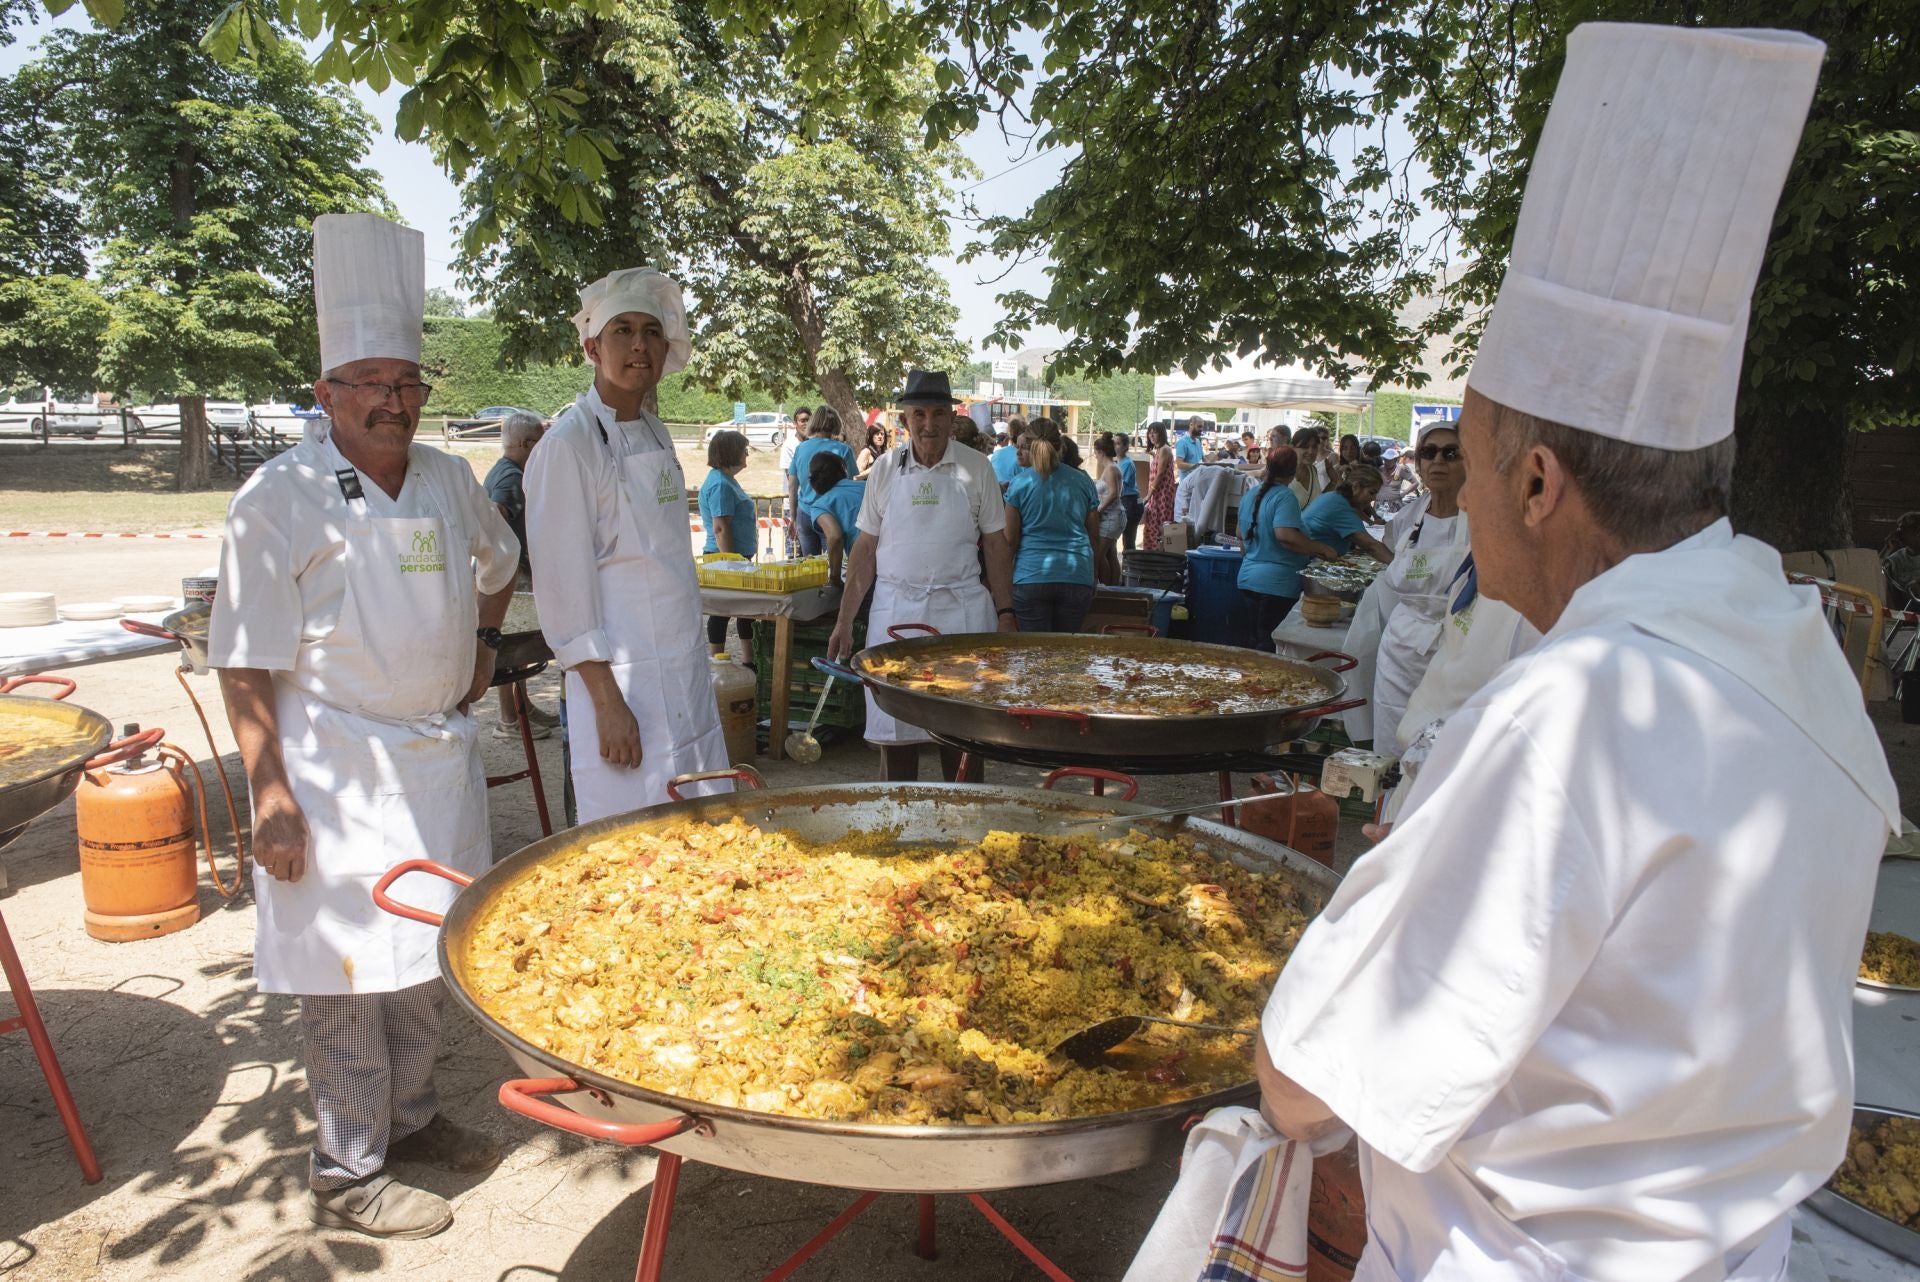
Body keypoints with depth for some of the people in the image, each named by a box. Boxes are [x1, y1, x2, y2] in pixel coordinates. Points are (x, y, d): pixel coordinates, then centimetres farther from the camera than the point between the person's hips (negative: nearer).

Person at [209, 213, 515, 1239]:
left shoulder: (446, 480, 6)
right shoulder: (281, 498, -13)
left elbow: (498, 561, 27)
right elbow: (245, 662, -13)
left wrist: (485, 639, 16)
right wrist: (269, 793, -16)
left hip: (441, 752, 6)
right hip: (336, 768, -6)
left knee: (431, 956, 17)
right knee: (350, 972, 3)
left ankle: (408, 1115, 37)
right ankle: (346, 1175, 21)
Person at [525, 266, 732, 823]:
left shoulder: (656, 434, 12)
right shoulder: (569, 444, -12)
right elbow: (562, 587, -15)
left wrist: (696, 663, 17)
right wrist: (608, 702, -17)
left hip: (688, 676, 8)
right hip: (623, 680, -7)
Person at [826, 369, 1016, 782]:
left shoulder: (976, 468, 2)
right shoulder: (885, 469, 6)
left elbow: (995, 547, 5)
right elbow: (866, 549, 8)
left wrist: (1005, 615, -1)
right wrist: (845, 621, 5)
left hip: (961, 610, -1)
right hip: (895, 610, 2)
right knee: (895, 732, 5)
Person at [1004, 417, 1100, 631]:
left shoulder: (1020, 483, 0)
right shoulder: (1083, 481, 9)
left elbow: (1011, 540, -1)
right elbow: (1095, 536, 13)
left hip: (1031, 576, -2)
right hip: (1077, 577, 3)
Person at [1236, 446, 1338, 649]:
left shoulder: (1250, 495, 10)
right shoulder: (1284, 497, -15)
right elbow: (1286, 535, -27)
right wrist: (1322, 549, -18)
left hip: (1248, 577, 8)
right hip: (1276, 583, -8)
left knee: (1253, 638, 17)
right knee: (1271, 646, -2)